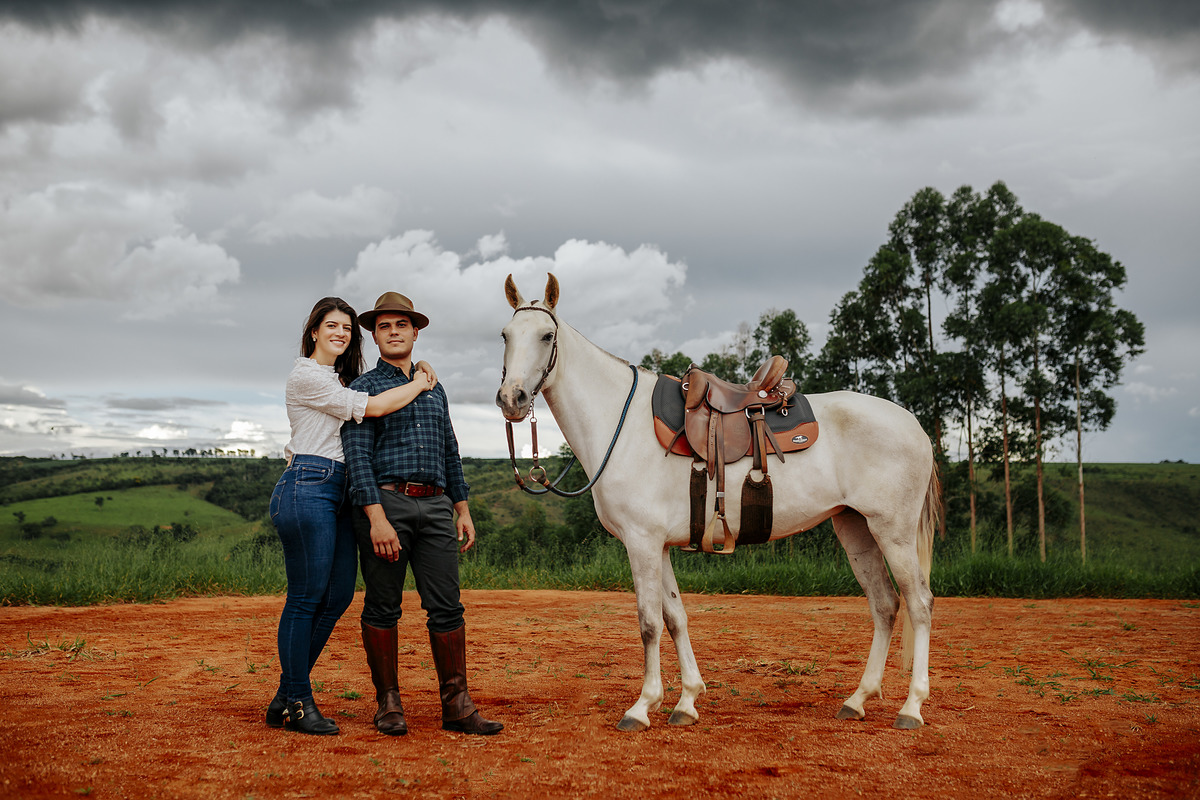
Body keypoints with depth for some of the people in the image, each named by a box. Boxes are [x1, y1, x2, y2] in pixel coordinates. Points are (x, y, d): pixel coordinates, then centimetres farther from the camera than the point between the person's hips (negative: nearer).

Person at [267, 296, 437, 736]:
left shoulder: (339, 379, 24)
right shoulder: (306, 375, -7)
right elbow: (372, 407, -14)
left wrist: (417, 368, 12)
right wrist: (418, 385, -1)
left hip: (338, 492, 10)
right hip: (308, 487, -10)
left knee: (338, 595, 7)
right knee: (307, 597, -5)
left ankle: (286, 698, 16)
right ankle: (296, 703, 4)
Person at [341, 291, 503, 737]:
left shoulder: (435, 389, 20)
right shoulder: (364, 389, 2)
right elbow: (358, 458, -8)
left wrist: (463, 510, 15)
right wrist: (377, 519, -18)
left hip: (435, 506, 5)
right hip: (386, 502, -4)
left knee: (447, 606, 0)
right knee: (382, 607, 2)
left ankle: (456, 705, 4)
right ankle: (388, 704, 13)